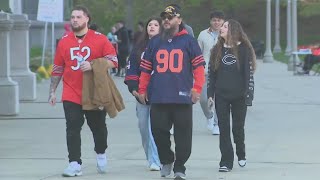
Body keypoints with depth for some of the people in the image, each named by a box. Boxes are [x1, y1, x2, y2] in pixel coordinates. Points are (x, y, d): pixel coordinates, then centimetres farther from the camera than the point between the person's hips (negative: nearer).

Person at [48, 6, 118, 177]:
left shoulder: (100, 39, -3)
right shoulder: (64, 41, 7)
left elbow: (113, 60, -7)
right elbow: (57, 69, 13)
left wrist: (92, 65, -21)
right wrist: (52, 91, 11)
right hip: (71, 96, 2)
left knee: (98, 127, 11)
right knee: (72, 129, -7)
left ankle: (101, 153, 36)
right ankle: (75, 164, -8)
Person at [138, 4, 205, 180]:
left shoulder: (188, 41, 3)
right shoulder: (155, 42, 11)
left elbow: (199, 66, 0)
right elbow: (146, 68, 14)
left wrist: (197, 88, -8)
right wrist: (142, 90, 10)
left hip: (182, 98, -2)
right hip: (158, 98, 3)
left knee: (183, 135, -1)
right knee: (158, 131, 3)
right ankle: (166, 161, 26)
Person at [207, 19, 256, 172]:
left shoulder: (244, 49, -2)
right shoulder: (217, 50, 8)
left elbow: (249, 73, -3)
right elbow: (211, 73, 9)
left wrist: (248, 94, -9)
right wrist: (210, 94, 2)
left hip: (238, 96, -2)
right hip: (221, 95, 2)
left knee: (238, 127, 7)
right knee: (224, 129, -1)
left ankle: (241, 155, 31)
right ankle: (226, 162, 1)